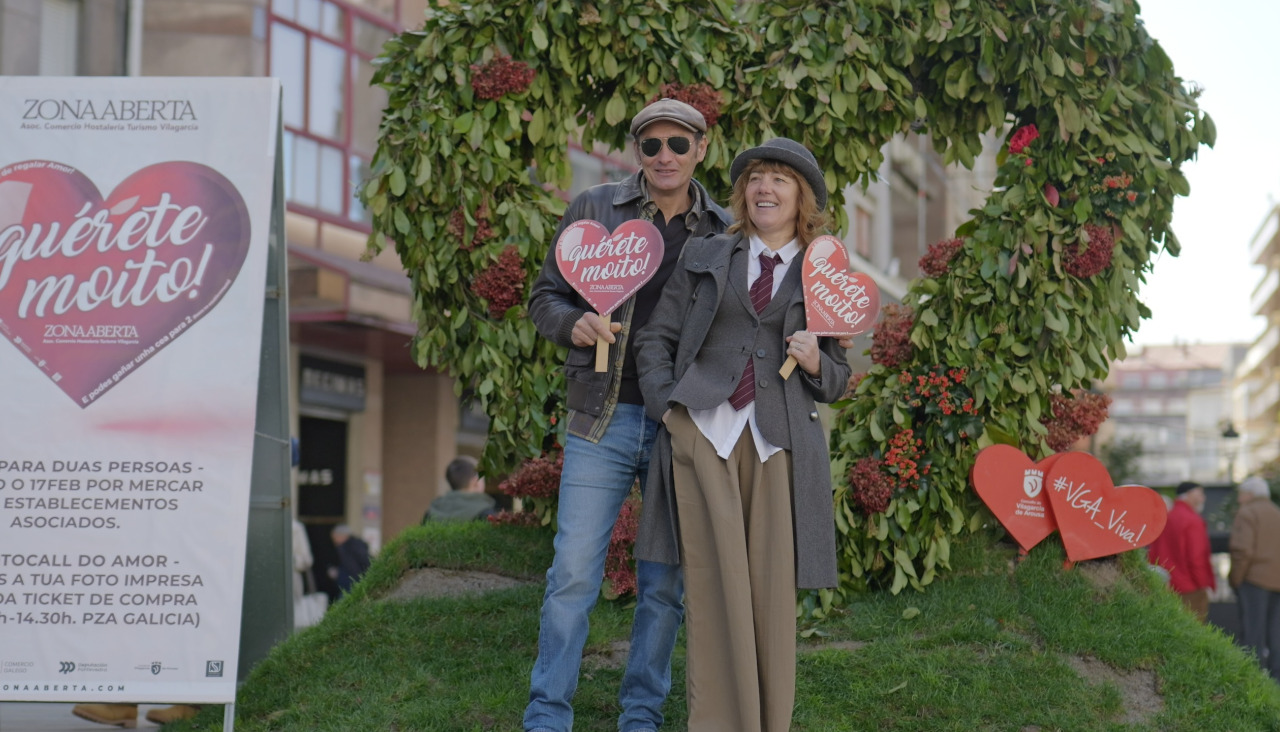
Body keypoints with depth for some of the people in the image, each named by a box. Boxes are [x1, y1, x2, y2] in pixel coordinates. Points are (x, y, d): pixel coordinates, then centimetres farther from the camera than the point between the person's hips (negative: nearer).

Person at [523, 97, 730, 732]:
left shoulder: (723, 233, 5)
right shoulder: (593, 210, 3)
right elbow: (544, 296, 8)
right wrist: (573, 324, -13)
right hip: (603, 420, -1)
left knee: (666, 582, 8)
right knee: (573, 573, -3)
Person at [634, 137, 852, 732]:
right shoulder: (704, 257, 15)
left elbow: (836, 382, 17)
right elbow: (655, 338, 13)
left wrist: (814, 362, -5)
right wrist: (668, 407, -1)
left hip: (778, 442, 0)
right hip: (703, 432, 0)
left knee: (772, 591, -1)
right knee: (715, 585, -5)